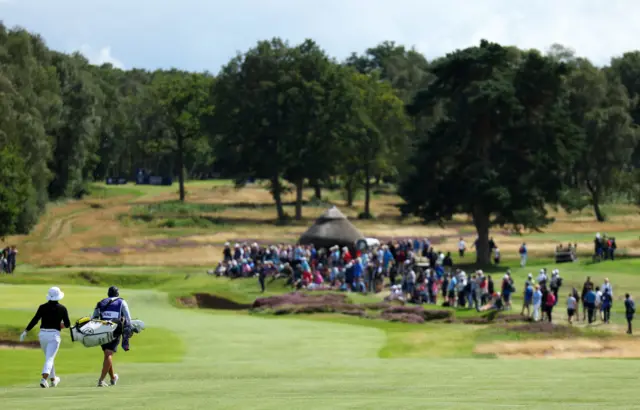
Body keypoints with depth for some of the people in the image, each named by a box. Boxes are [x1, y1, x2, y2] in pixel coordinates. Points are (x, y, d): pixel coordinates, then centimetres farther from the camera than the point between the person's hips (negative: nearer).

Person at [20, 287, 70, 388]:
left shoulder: (43, 307, 1)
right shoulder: (62, 308, -1)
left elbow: (34, 320, -8)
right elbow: (67, 324, 2)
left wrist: (25, 331, -7)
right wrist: (61, 325, 25)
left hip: (43, 334, 3)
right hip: (54, 334, -3)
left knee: (49, 358, 21)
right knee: (49, 359, -9)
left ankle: (53, 380, 33)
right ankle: (44, 379, -29)